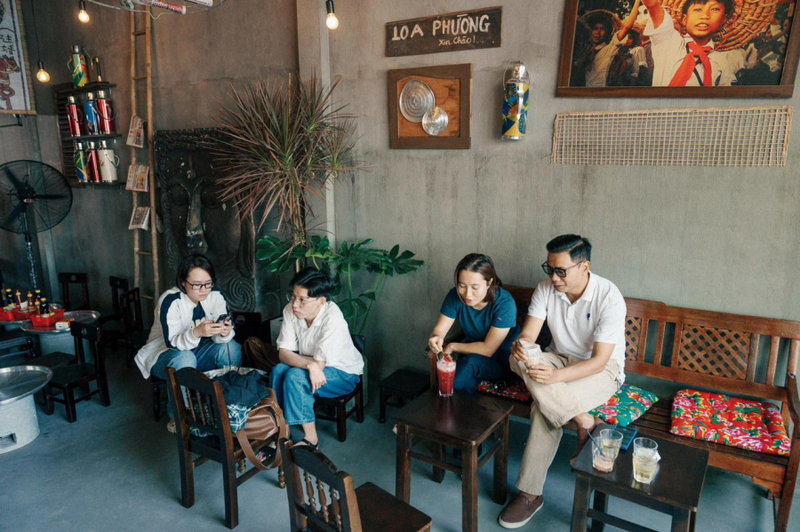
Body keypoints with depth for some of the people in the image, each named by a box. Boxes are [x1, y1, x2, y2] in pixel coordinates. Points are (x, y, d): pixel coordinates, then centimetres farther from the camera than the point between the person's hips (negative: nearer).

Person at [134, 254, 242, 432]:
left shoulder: (215, 295, -14)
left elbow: (219, 336, -15)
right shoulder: (170, 301, -26)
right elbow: (173, 343, -30)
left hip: (199, 350, 4)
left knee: (232, 347, -23)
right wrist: (196, 332, -50)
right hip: (166, 354, -4)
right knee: (184, 359, -37)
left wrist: (225, 333, -40)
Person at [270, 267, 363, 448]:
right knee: (278, 370, -22)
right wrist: (310, 364, -32)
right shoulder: (290, 310, -14)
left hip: (343, 373, -5)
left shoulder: (333, 318, -32)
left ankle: (310, 438, -11)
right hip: (313, 366, 5)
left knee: (295, 377, -27)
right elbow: (283, 353, -15)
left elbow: (319, 364, -30)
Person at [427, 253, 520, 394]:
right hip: (472, 353, 3)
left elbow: (488, 349, -23)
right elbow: (439, 329, -10)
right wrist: (436, 338, -34)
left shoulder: (504, 302, -26)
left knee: (472, 362, -32)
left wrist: (451, 347, -16)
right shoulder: (455, 296, -14)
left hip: (503, 359, -2)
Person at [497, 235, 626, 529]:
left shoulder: (609, 298, -23)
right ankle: (586, 424, -18)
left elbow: (599, 360, -26)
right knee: (519, 360, -29)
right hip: (560, 358, 6)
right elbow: (529, 334, -12)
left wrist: (556, 376, -42)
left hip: (602, 369, -5)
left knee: (544, 404, -31)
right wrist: (520, 345, -39)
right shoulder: (546, 288, -9)